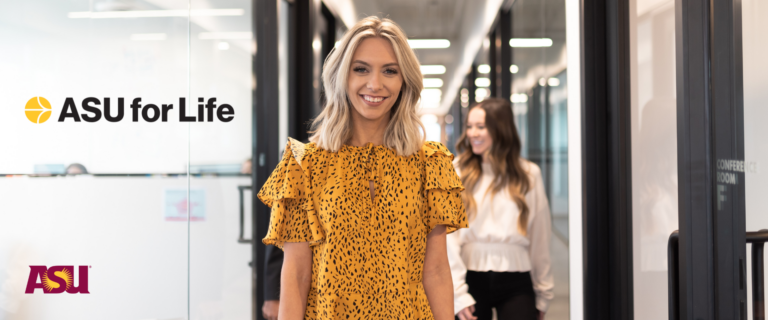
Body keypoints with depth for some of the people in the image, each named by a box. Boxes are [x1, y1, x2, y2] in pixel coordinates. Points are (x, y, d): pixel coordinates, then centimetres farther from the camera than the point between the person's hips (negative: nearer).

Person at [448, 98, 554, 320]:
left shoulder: (529, 174, 6)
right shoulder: (458, 171, 1)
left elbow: (540, 238, 9)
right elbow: (447, 233, -6)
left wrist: (543, 294, 10)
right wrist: (457, 293, -12)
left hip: (516, 284, 1)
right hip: (471, 277, -1)